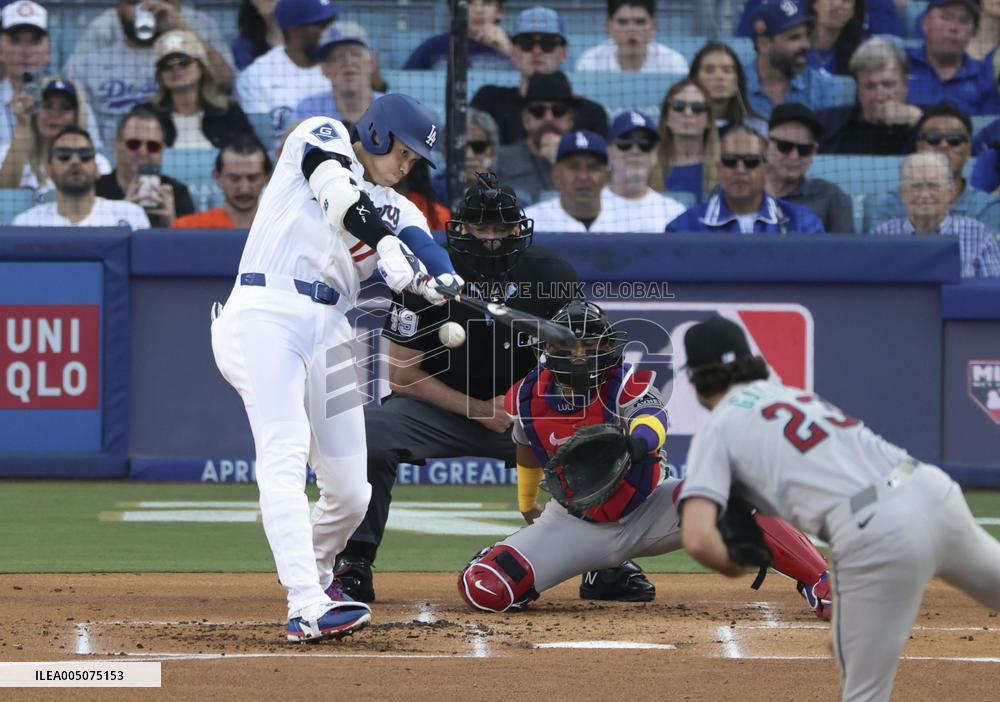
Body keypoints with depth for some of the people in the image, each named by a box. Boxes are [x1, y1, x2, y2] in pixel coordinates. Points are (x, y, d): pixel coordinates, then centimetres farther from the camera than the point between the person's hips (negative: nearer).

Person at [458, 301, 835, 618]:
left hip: (645, 512, -2)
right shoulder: (528, 398, -10)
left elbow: (651, 414, -45)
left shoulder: (625, 384, -21)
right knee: (482, 588, -17)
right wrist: (527, 507, 29)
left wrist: (637, 443, -69)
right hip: (576, 526, 2)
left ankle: (821, 586, -26)